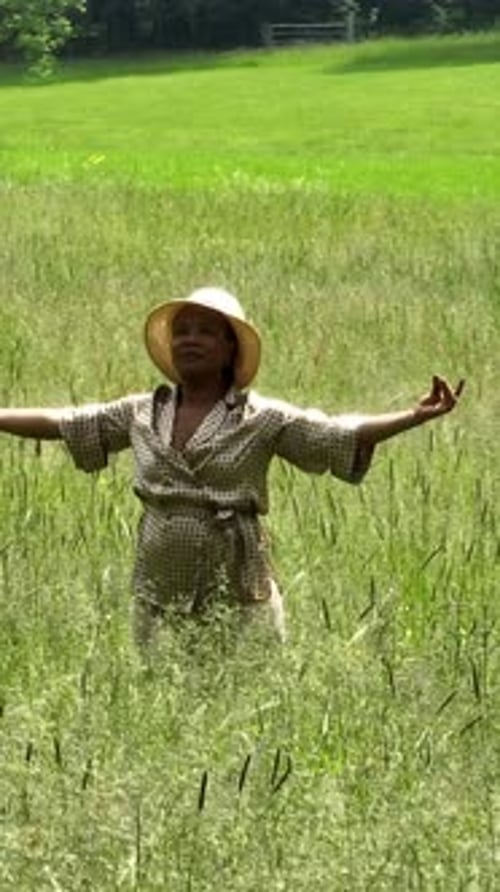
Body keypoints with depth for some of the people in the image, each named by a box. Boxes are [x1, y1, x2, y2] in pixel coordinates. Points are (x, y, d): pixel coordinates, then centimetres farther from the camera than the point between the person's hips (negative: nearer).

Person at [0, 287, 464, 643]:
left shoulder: (262, 420, -4)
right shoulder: (142, 414, 7)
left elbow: (341, 433, -11)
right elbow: (59, 422, 11)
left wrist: (416, 416, -23)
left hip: (236, 595, -3)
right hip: (159, 596, 3)